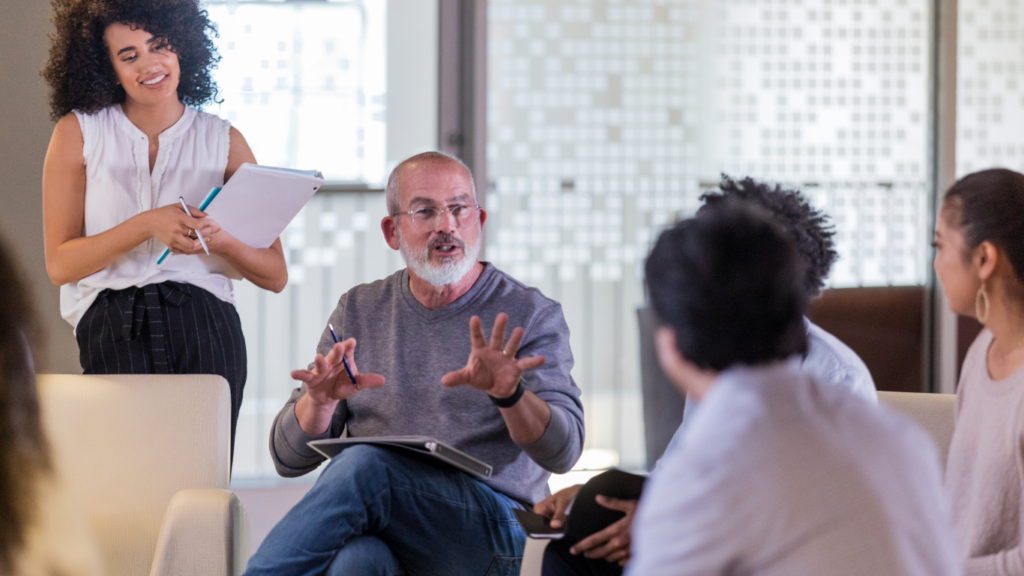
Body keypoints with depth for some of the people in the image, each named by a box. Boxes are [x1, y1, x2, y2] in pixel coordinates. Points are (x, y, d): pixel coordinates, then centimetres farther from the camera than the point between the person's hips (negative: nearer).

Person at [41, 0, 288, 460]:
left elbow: (274, 275, 11)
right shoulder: (78, 132, 8)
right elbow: (59, 265, 1)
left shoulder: (223, 141, 11)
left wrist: (222, 241, -9)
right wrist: (148, 224, -12)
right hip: (112, 330, -1)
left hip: (206, 332, 1)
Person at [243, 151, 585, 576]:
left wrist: (509, 394, -27)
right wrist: (320, 401, -9)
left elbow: (563, 453, -6)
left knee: (364, 464, -33)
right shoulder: (358, 311, 17)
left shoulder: (531, 315, 8)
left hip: (488, 526, -2)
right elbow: (289, 459, 15)